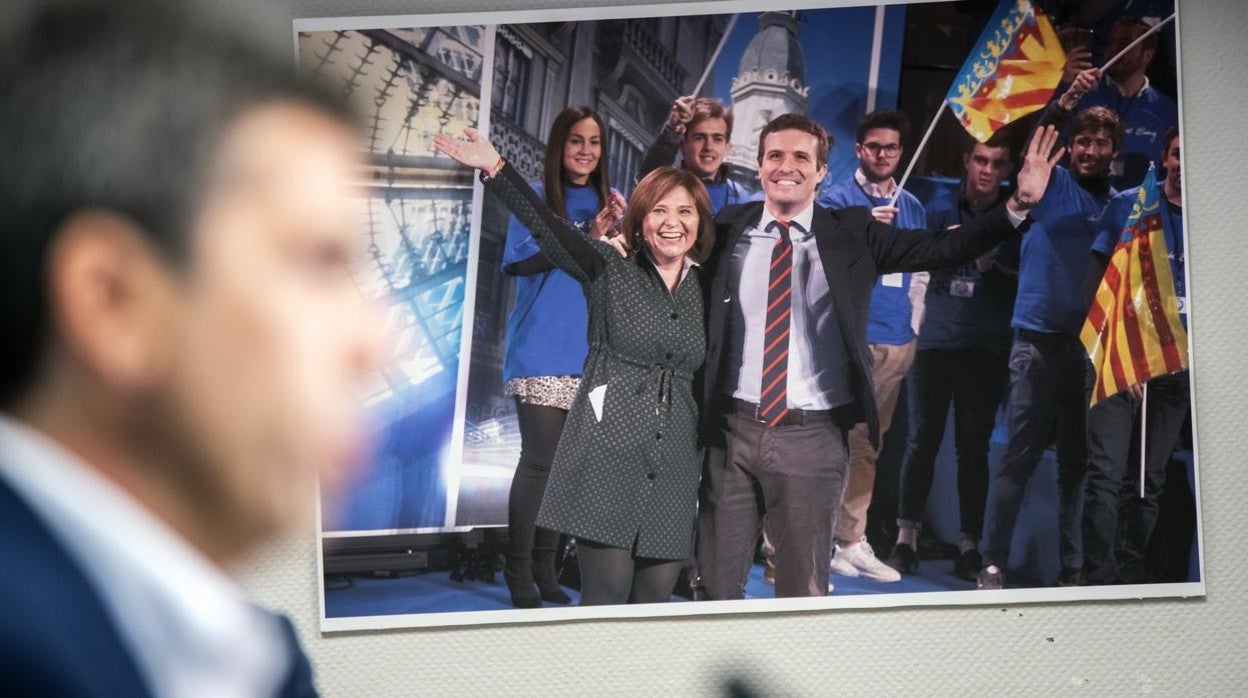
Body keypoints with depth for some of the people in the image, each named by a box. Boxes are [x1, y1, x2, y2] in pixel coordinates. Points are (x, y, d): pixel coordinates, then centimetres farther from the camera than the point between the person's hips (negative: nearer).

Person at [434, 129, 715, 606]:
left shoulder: (706, 290, 13)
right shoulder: (609, 269, 2)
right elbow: (546, 227, -12)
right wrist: (496, 170, -24)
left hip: (674, 468, 4)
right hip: (608, 455, -4)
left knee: (655, 597, 2)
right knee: (606, 594, -10)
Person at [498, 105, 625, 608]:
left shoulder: (609, 203, 9)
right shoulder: (536, 197, -2)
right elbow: (521, 262, -14)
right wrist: (588, 238, -19)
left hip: (591, 352, 4)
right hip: (542, 352, -4)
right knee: (539, 461, -7)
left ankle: (544, 567, 17)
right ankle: (519, 574, 1)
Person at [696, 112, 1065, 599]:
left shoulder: (851, 234, 1)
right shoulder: (729, 229, 5)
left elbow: (943, 248, -4)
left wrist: (1019, 205, -14)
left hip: (811, 436, -1)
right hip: (733, 428, 1)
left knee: (804, 591, 9)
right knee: (716, 582, 9)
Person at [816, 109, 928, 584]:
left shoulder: (911, 207, 16)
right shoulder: (836, 199, -1)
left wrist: (913, 324, 14)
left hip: (897, 343, 6)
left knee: (867, 445, 10)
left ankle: (851, 541, 16)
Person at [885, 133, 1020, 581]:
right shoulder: (941, 210, 10)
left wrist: (992, 266, -13)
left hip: (986, 348, -1)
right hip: (937, 339, 1)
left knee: (973, 447, 0)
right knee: (922, 440, -1)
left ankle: (969, 547, 3)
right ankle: (906, 540, 2)